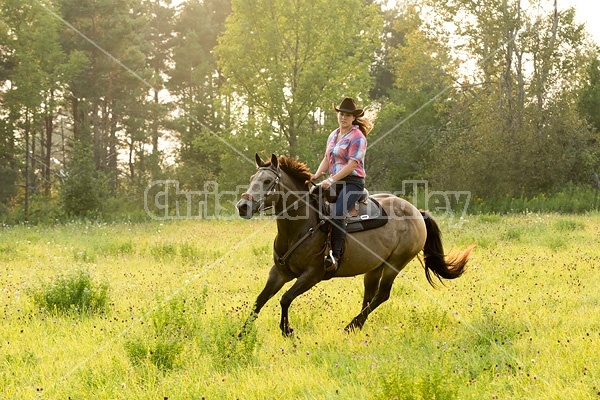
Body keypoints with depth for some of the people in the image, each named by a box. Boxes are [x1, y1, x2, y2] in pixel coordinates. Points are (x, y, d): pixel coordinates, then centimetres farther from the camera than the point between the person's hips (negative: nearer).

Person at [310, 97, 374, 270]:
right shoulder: (333, 135, 16)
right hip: (334, 182, 8)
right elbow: (327, 160, 18)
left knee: (336, 214, -29)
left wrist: (331, 180, -22)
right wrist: (317, 175, -1)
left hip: (352, 182, -8)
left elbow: (352, 164, -16)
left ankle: (335, 256, -29)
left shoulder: (357, 137, -8)